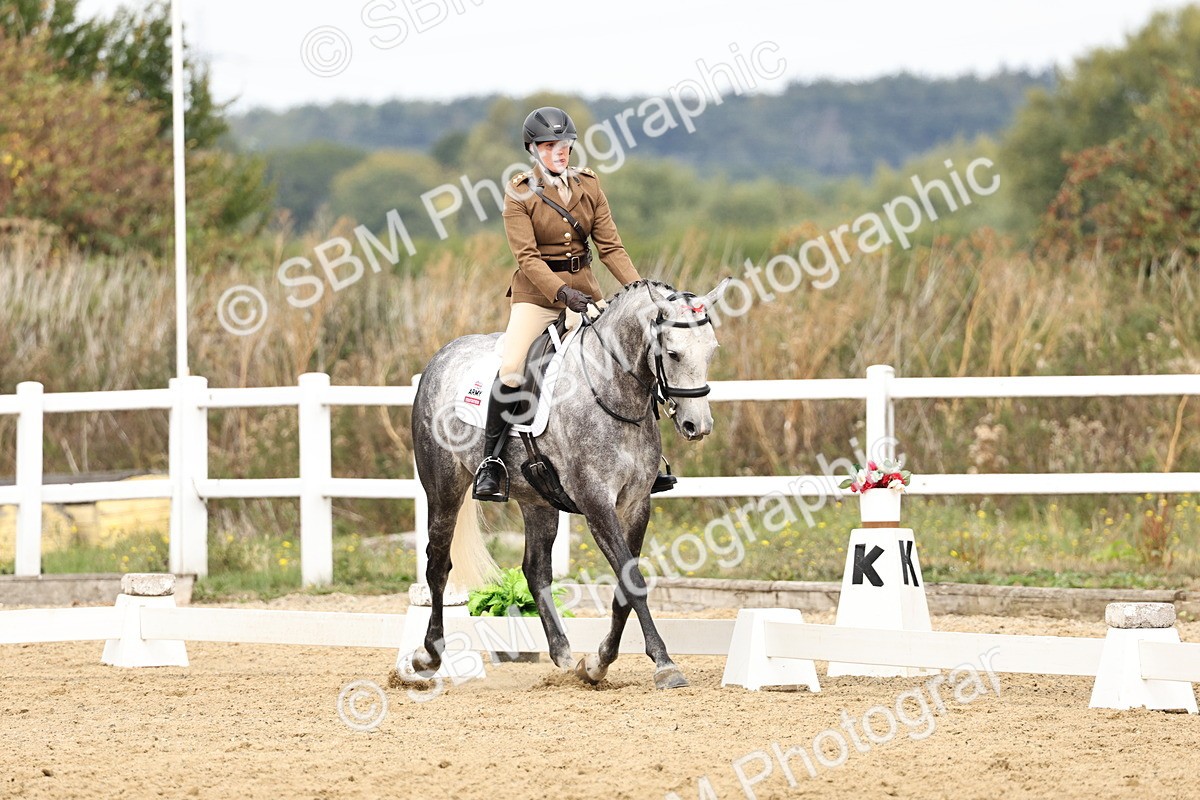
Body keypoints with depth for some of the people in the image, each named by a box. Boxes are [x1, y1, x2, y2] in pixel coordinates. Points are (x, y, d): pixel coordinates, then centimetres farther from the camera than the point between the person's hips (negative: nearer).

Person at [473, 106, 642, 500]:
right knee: (511, 371, -24)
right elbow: (527, 257, -14)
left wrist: (638, 287, -13)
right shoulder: (519, 194, -6)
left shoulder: (589, 186, 4)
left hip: (583, 287, 4)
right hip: (536, 292, -4)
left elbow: (610, 246, 2)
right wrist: (562, 293, -28)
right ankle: (490, 462, -15)